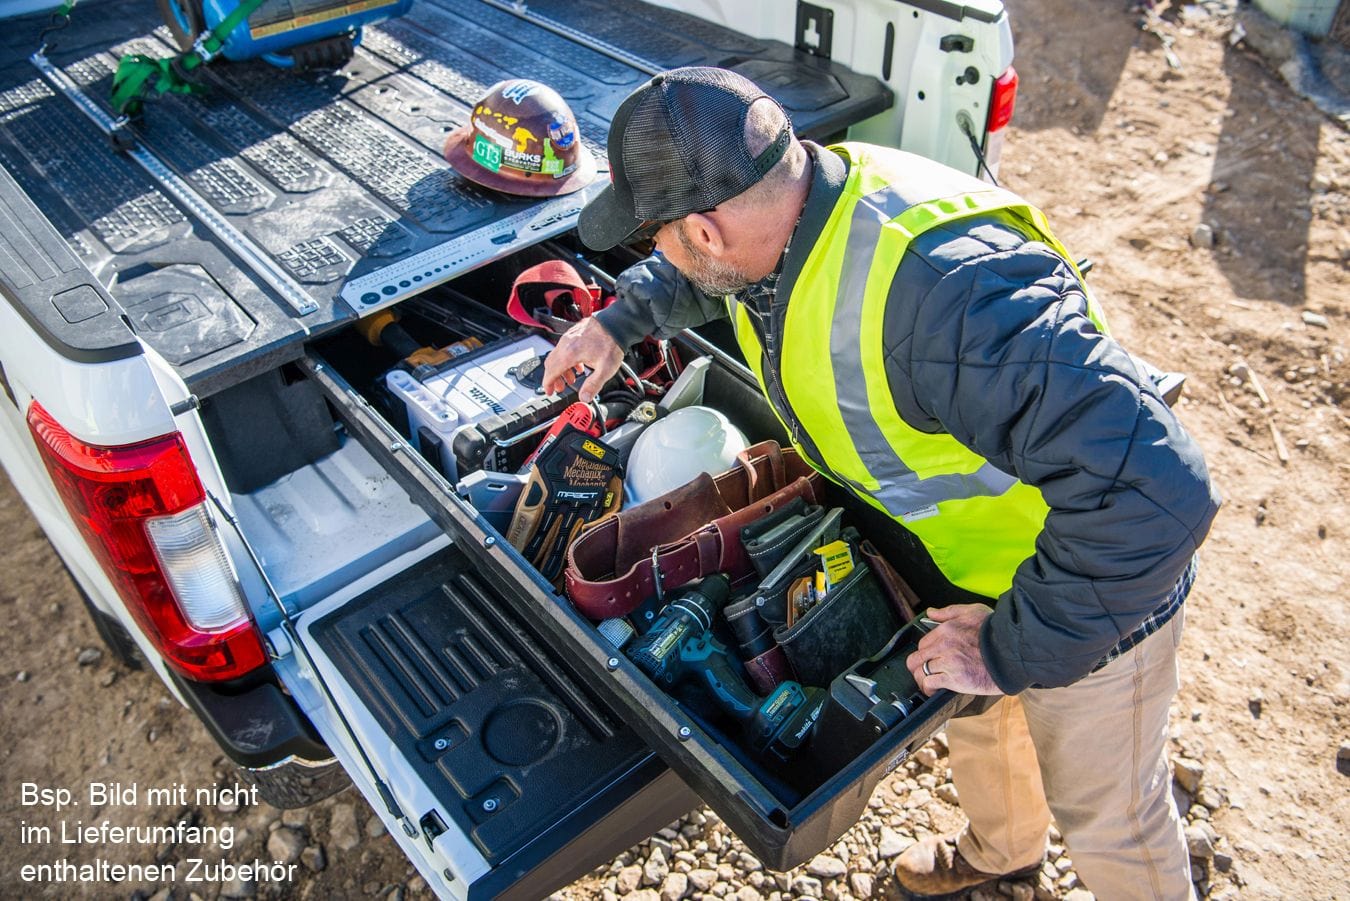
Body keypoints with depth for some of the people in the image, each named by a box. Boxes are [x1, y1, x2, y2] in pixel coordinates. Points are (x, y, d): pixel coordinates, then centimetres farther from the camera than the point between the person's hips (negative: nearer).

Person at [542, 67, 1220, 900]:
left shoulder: (945, 288, -45)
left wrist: (1015, 647, -35)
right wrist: (622, 319, 0)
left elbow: (1153, 493, -46)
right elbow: (701, 272, 11)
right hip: (957, 557, 8)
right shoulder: (784, 203, -16)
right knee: (971, 714, 34)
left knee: (1106, 813, 18)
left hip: (1091, 586, -8)